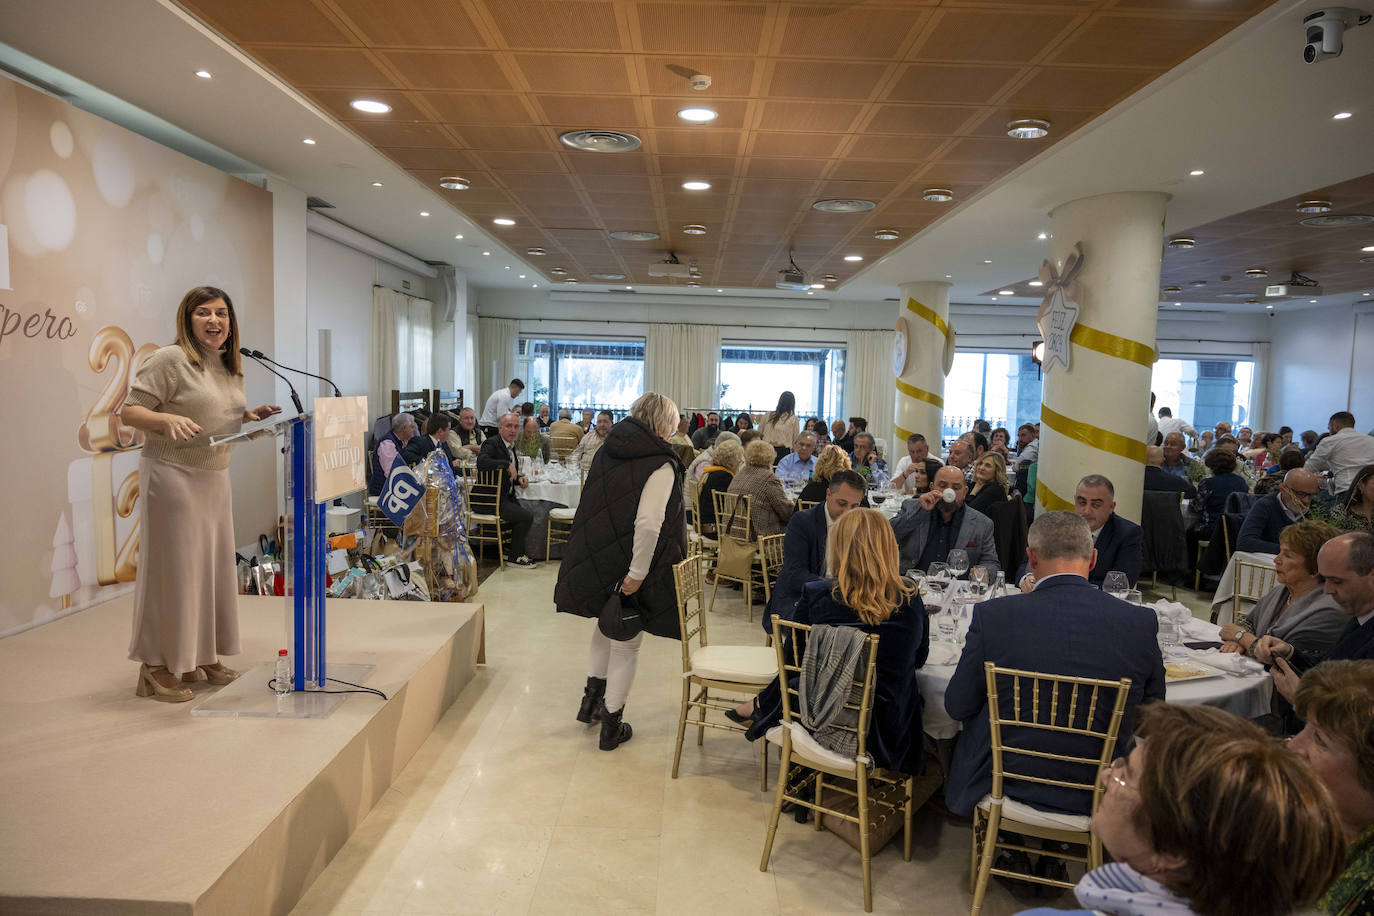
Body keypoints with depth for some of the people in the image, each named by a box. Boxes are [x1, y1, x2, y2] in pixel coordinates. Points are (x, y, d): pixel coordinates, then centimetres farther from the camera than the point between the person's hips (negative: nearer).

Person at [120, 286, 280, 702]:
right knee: (171, 567, -2)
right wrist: (168, 419, -30)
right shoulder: (169, 359, -11)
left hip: (215, 478, 8)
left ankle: (202, 656, 26)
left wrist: (250, 417, 4)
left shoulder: (229, 367, 13)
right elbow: (129, 411, -12)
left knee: (213, 565, 11)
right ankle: (157, 667, 10)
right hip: (172, 476, -8)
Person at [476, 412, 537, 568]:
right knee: (526, 516, -17)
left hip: (506, 498, 9)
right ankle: (516, 557, -1)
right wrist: (507, 464, -29)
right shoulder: (492, 444, -13)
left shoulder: (511, 446, 14)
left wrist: (518, 478, 4)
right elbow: (481, 462, -34)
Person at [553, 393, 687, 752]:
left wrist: (594, 563, 16)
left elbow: (591, 510, 10)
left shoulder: (606, 452, 6)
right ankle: (612, 726, 20)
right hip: (629, 569, -6)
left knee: (605, 630, 28)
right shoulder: (660, 464, -16)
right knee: (626, 645, 9)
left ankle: (591, 698, 37)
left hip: (595, 563, 7)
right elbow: (649, 524, -27)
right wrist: (638, 573, -21)